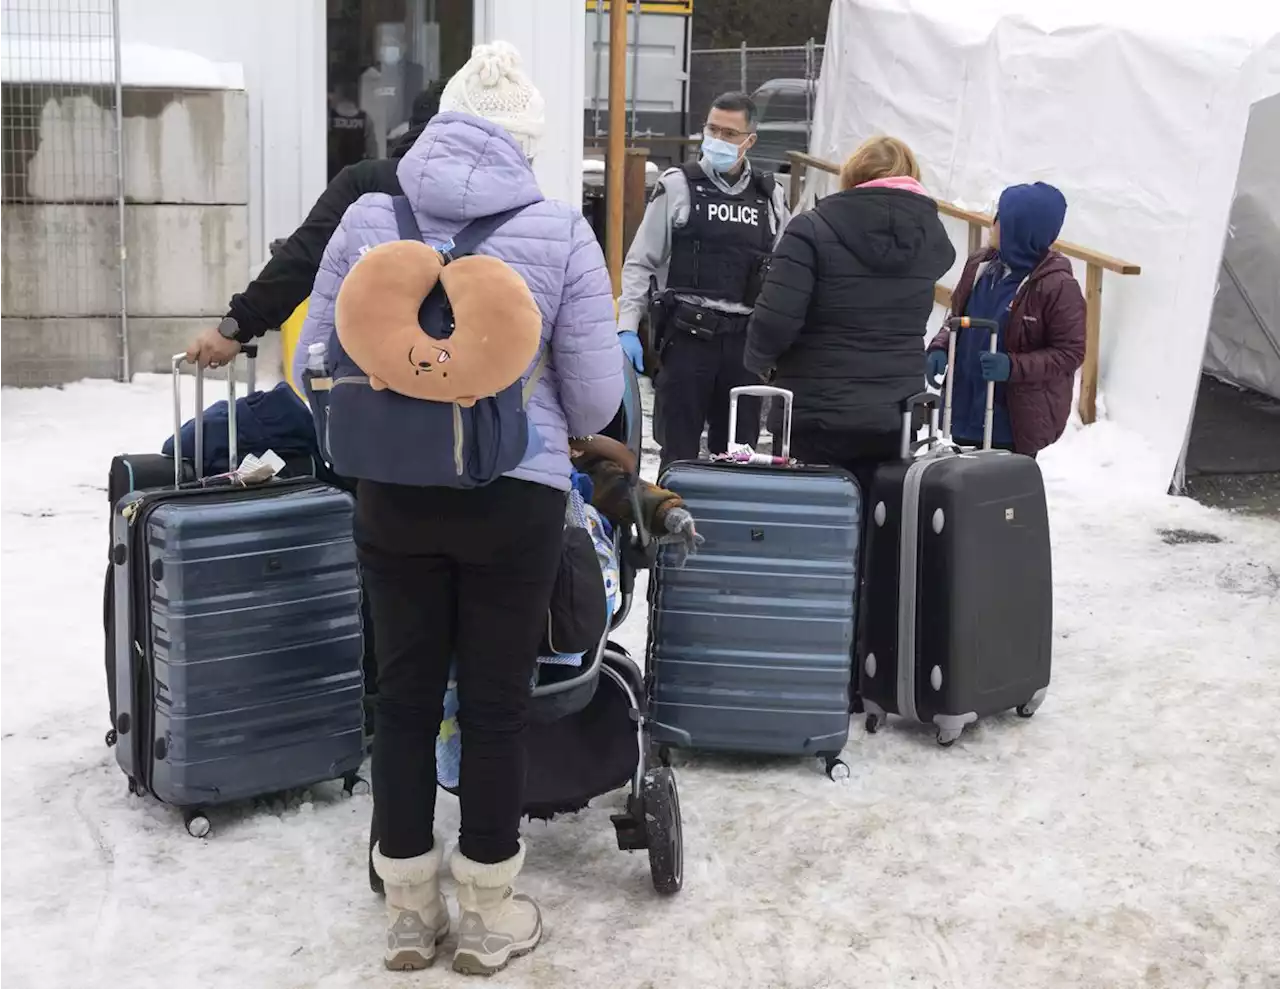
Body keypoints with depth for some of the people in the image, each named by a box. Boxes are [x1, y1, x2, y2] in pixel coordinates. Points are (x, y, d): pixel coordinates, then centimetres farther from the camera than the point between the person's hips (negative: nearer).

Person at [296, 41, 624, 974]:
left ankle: (410, 913, 26)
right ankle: (488, 916, 23)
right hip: (515, 501, -2)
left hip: (394, 499, 2)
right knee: (496, 703, 10)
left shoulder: (368, 219, -2)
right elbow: (595, 396, -5)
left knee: (406, 695, 13)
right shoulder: (561, 233, -8)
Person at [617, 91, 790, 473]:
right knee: (679, 453, 0)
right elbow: (640, 263, 2)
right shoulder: (677, 187, 3)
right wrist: (627, 329, -7)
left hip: (745, 340, 3)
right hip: (688, 336, -3)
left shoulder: (771, 197, 12)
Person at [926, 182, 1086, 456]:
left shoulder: (1058, 286, -17)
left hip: (1017, 419, -7)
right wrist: (940, 347, -5)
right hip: (967, 408, 7)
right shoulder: (981, 265, 2)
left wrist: (1013, 366, -26)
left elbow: (1070, 352, -14)